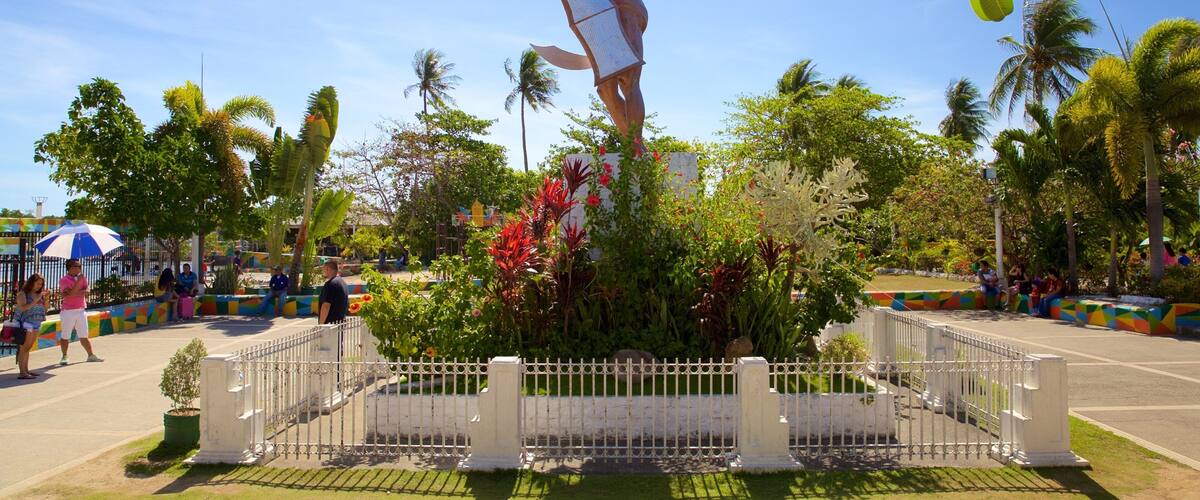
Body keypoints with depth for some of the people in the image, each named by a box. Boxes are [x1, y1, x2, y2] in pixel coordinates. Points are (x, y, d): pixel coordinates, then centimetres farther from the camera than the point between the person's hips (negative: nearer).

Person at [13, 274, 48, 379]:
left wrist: (46, 298, -5)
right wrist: (36, 300, -24)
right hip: (24, 324, -6)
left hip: (36, 324, 6)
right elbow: (23, 307, -21)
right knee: (23, 348, -8)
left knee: (28, 347, 10)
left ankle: (26, 370, 15)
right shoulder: (23, 294, -8)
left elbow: (46, 306, 11)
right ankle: (22, 373, -9)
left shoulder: (39, 294, 10)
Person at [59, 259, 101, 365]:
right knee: (65, 336, 5)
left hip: (81, 310, 4)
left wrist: (73, 293, -17)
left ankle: (91, 355, 11)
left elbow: (86, 292, -4)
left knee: (83, 335, 9)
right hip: (68, 311, -4)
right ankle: (64, 357, 15)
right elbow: (71, 293, -19)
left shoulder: (83, 278, 8)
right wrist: (79, 280, -16)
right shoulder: (64, 280, -6)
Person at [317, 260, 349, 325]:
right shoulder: (343, 282, 15)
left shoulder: (330, 284, -15)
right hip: (341, 322, 9)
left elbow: (326, 306, -21)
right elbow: (347, 305, 20)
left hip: (330, 323, -9)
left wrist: (321, 324, -16)